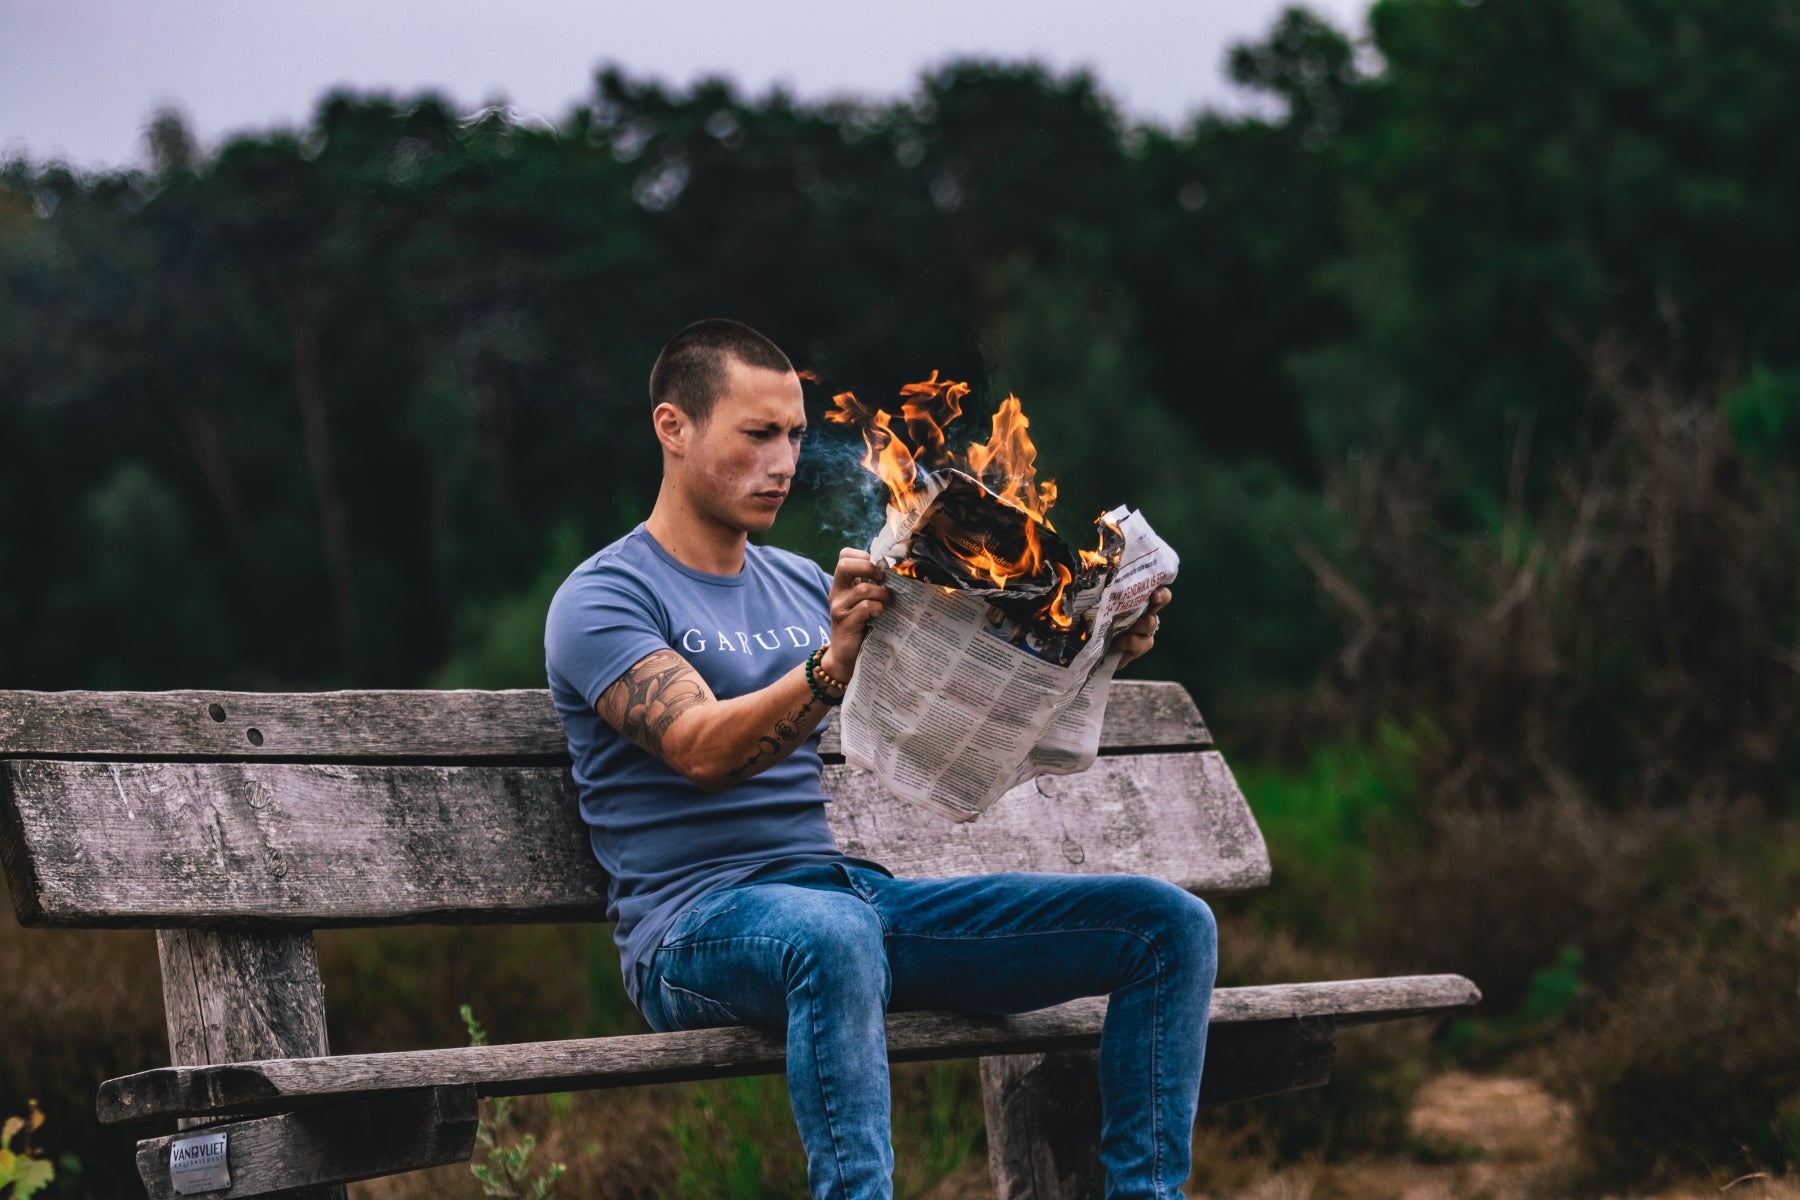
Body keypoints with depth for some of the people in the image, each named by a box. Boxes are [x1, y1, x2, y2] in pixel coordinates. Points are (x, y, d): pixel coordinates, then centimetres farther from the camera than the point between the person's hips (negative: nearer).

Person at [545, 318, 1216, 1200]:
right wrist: (832, 665, -35)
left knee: (1169, 924, -6)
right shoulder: (604, 598, -1)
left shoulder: (808, 588, 20)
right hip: (698, 921, -7)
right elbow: (701, 749, -18)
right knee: (833, 936, -44)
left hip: (853, 889, 7)